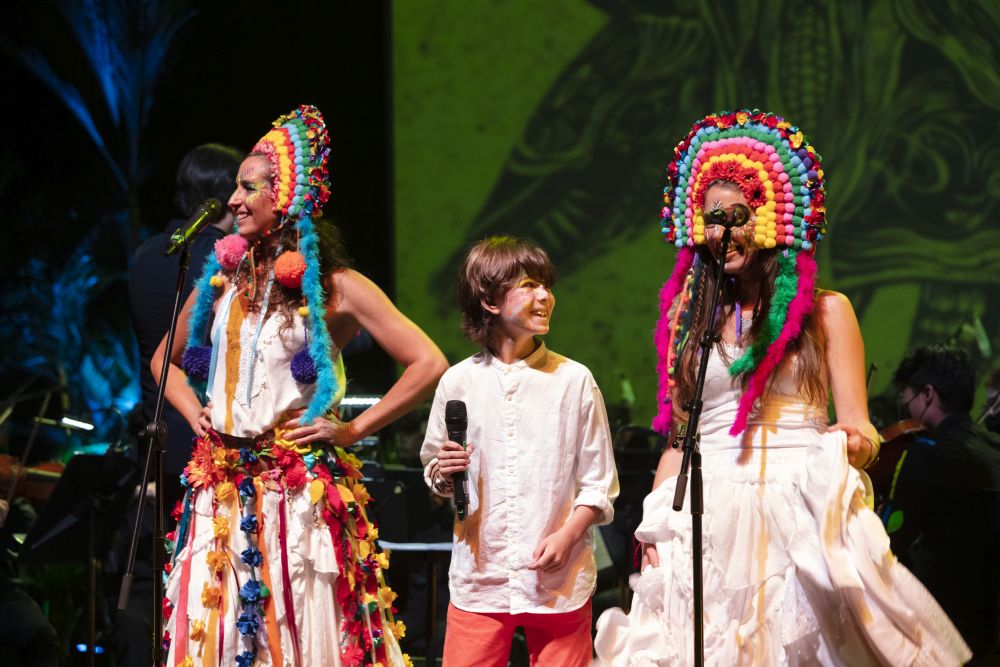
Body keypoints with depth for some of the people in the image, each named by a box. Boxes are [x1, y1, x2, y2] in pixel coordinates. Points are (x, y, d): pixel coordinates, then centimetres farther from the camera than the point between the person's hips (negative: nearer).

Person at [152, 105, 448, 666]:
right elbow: (165, 360, 27)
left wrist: (353, 430, -8)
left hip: (299, 487, -5)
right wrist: (194, 412, 9)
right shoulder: (224, 278, 11)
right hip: (223, 489, 5)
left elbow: (429, 364, -9)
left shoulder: (334, 287, -5)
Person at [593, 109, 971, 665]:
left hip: (795, 507, -3)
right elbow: (679, 437, 16)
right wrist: (655, 525, 4)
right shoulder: (691, 323, 16)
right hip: (707, 516, 3)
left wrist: (857, 442, -21)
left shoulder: (825, 311, 6)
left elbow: (859, 430, 2)